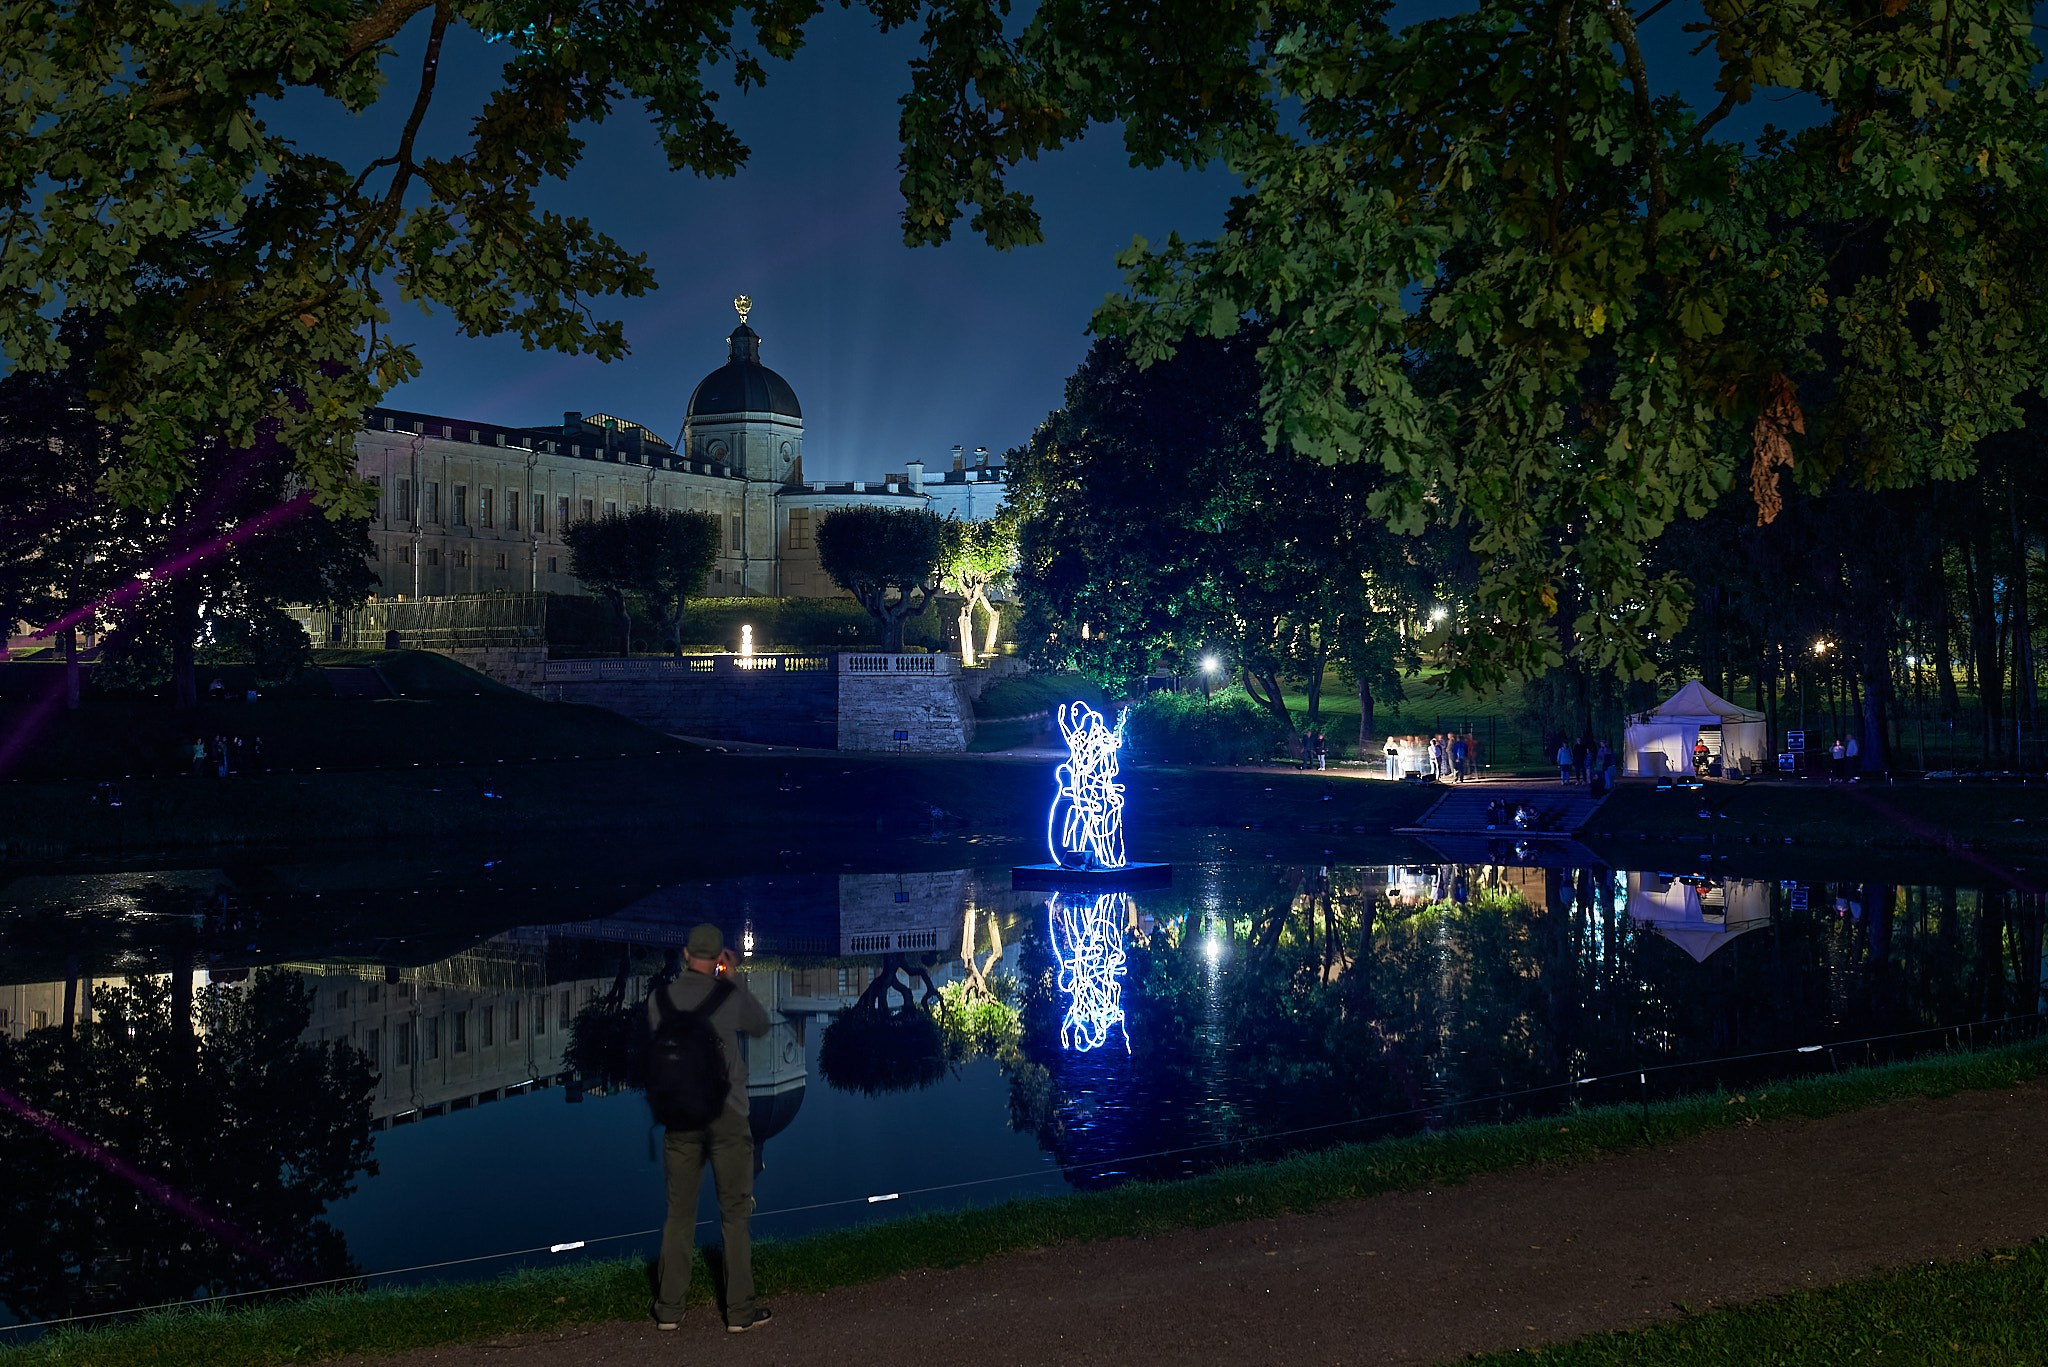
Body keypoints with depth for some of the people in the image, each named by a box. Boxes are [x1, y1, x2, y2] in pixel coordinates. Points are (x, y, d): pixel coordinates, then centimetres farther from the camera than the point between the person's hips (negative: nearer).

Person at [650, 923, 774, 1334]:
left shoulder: (661, 999, -2)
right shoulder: (732, 996, -6)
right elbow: (761, 1026, 12)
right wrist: (734, 980, 16)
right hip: (727, 1115, -2)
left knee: (679, 1215, 11)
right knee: (735, 1213, 6)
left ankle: (669, 1308, 15)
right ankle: (740, 1309, 8)